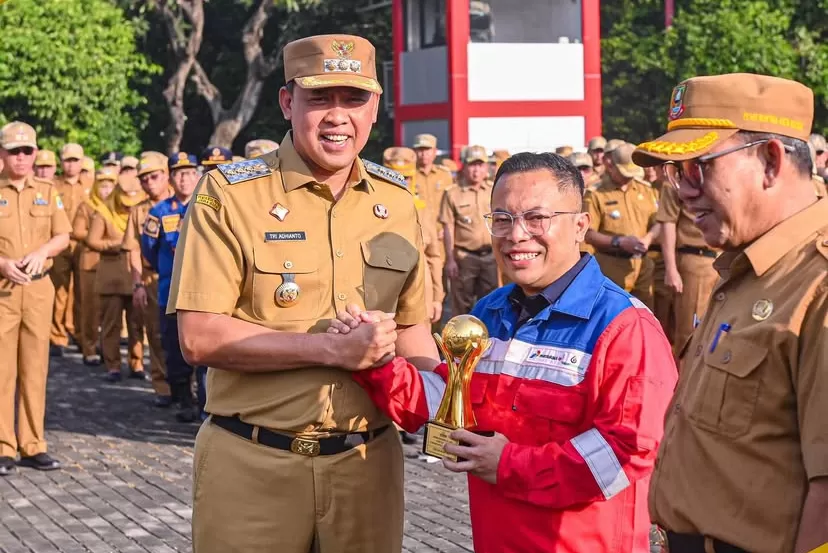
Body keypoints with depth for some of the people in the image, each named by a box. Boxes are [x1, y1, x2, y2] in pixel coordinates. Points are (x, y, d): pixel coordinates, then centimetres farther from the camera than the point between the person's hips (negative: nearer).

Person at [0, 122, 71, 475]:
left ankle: (33, 445, 13)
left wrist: (41, 252, -12)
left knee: (35, 367, 6)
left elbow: (63, 237, 7)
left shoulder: (48, 192, 10)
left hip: (39, 287, 3)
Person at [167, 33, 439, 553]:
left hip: (368, 459, 4)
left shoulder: (395, 198, 8)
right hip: (252, 465, -4)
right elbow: (199, 338, -14)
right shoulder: (230, 193, -8)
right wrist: (332, 348, -20)